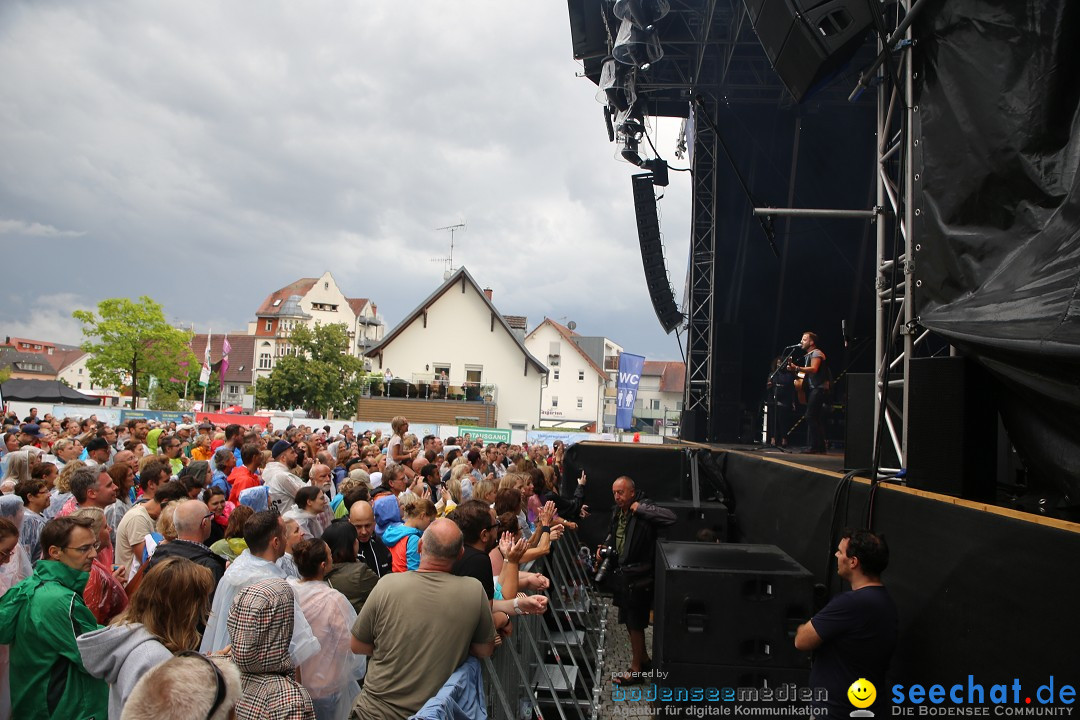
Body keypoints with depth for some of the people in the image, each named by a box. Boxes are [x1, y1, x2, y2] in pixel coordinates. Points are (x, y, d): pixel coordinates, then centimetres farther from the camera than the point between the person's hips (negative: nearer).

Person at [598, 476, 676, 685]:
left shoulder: (643, 511, -20)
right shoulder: (617, 511, 5)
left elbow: (670, 517, -36)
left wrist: (640, 508, -31)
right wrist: (605, 546, 4)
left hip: (638, 576, -8)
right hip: (623, 573, 8)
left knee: (635, 623, 3)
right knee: (629, 621, 20)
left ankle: (636, 670, 17)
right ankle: (643, 658, 38)